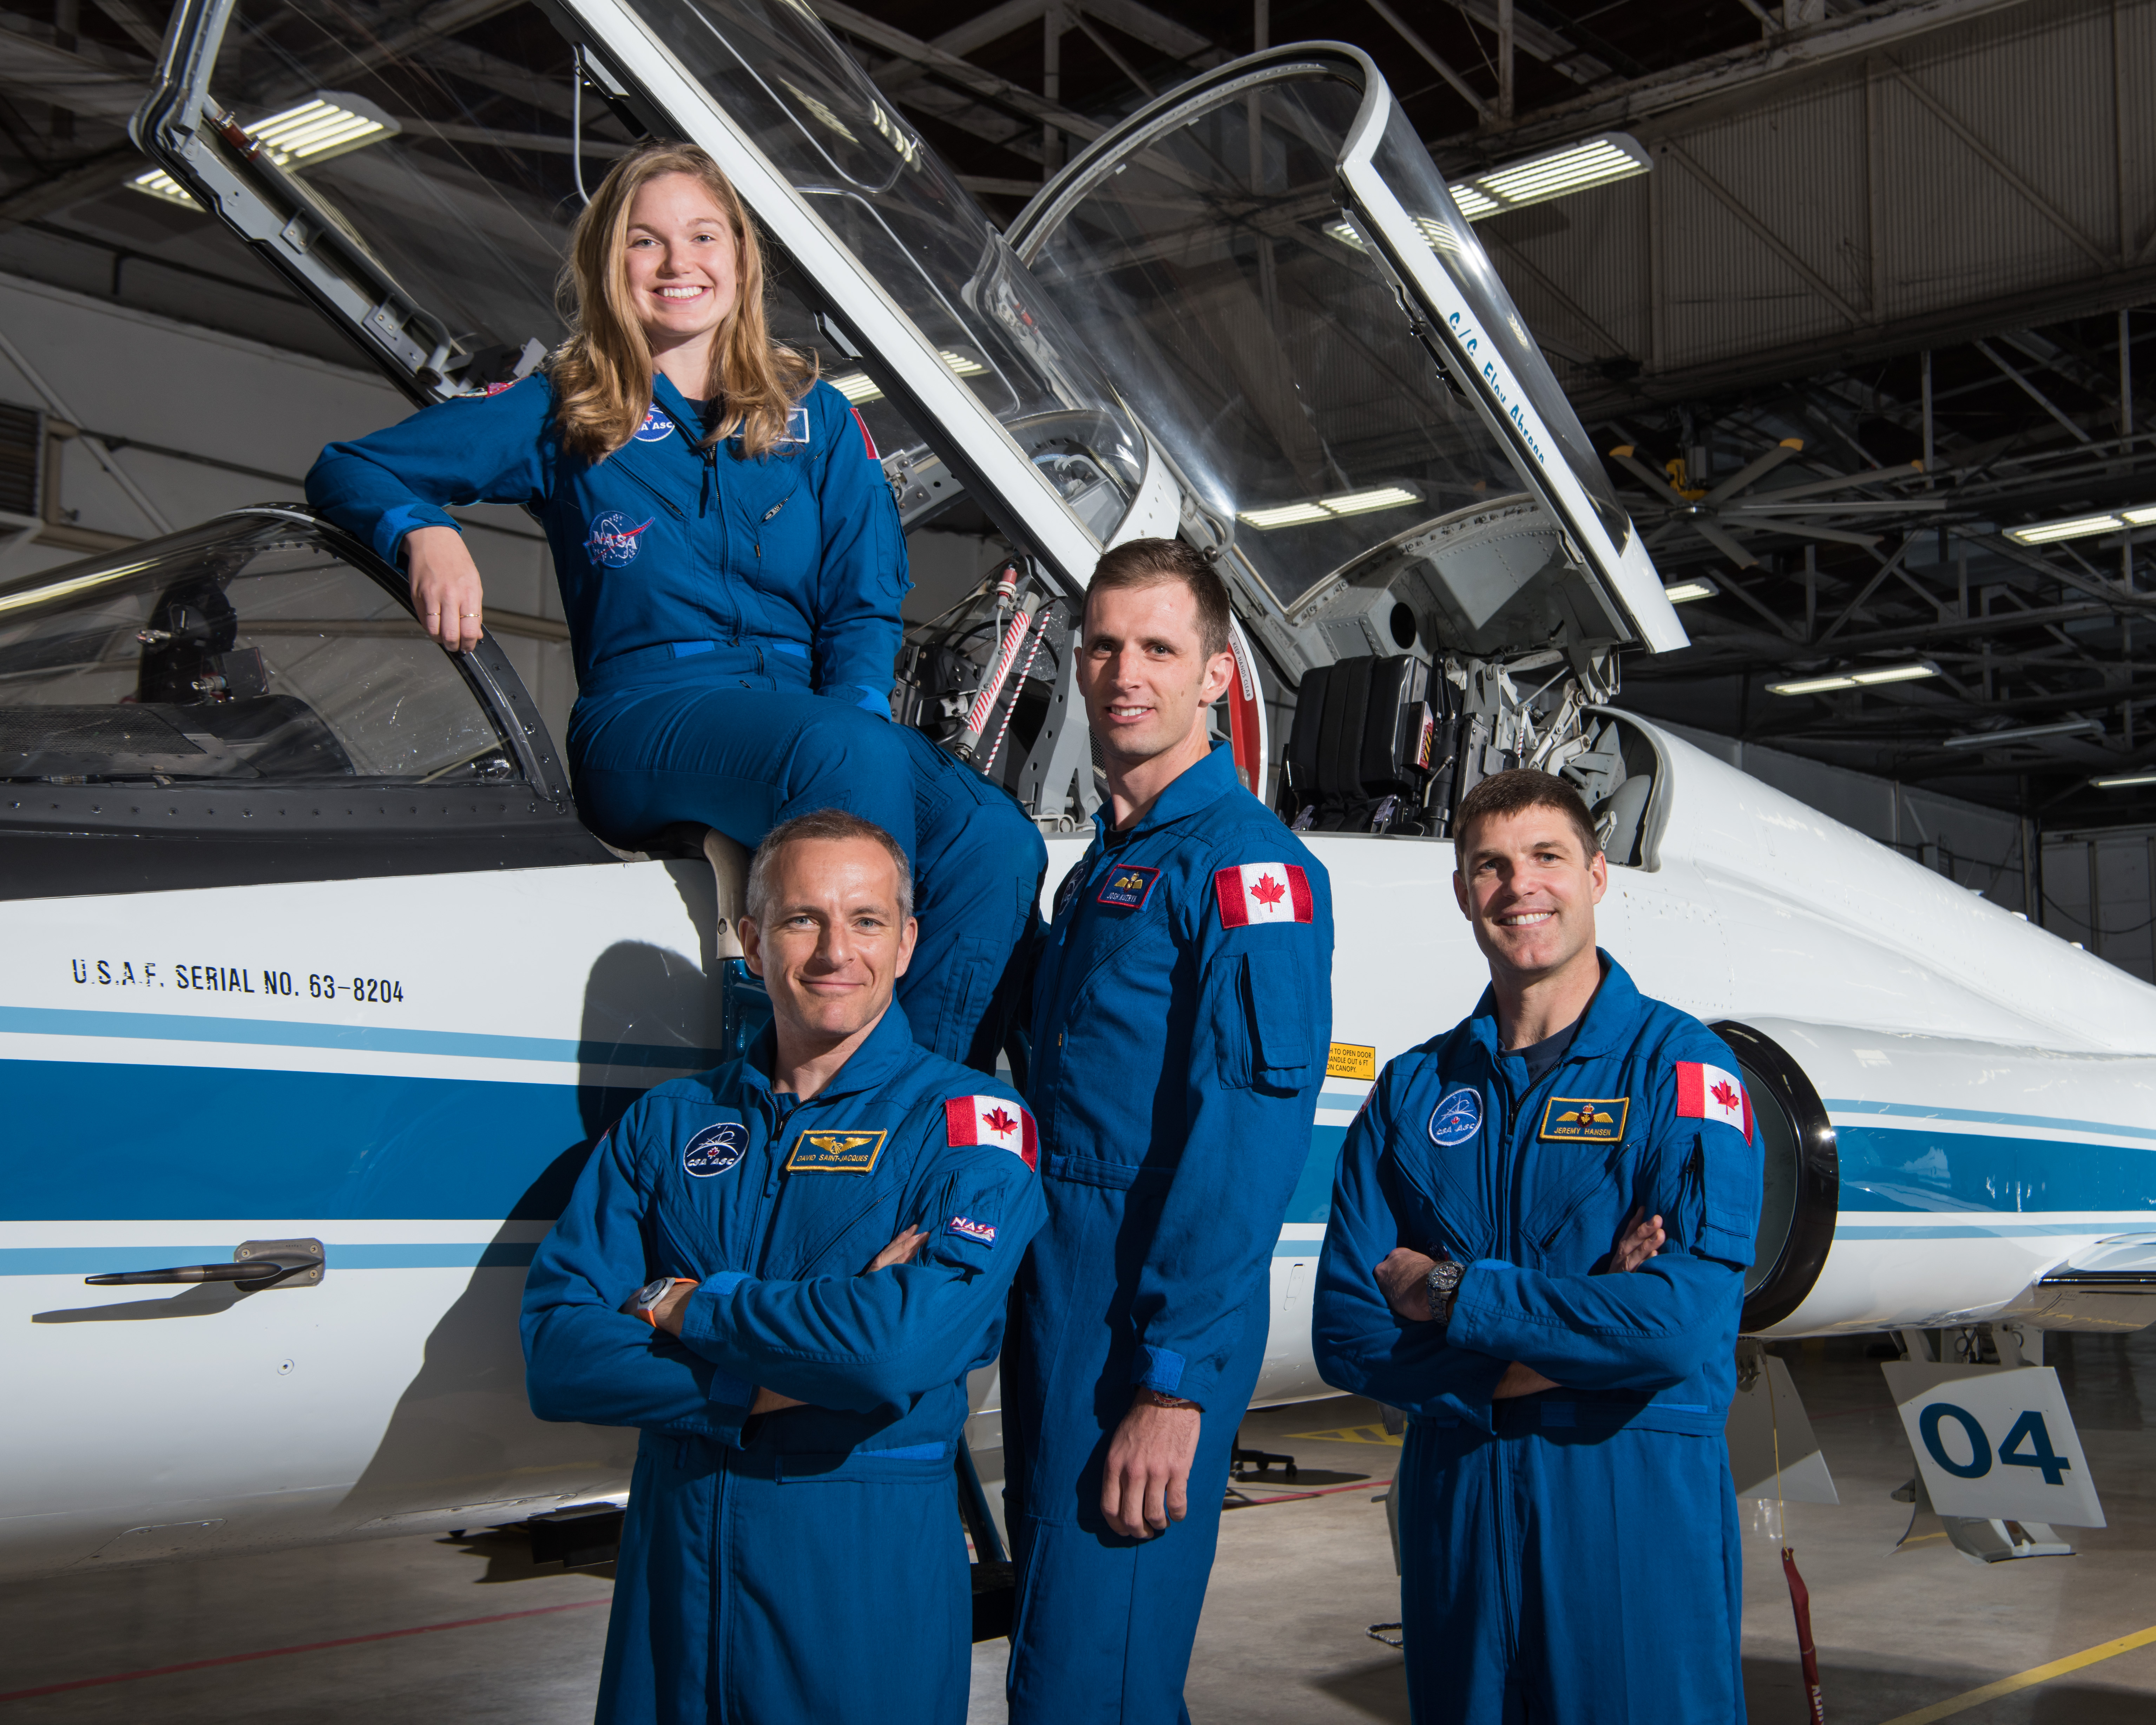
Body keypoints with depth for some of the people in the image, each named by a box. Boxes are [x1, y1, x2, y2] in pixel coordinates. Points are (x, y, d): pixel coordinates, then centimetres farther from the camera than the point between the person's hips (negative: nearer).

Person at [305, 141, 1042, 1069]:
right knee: (850, 758, -37)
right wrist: (425, 531, -7)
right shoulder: (559, 415, 14)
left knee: (997, 838, -28)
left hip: (814, 708, 3)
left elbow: (866, 604, 14)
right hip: (644, 721, -3)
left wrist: (852, 715, -8)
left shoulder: (817, 418, 19)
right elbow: (345, 470, 17)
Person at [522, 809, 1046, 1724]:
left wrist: (684, 1303, -12)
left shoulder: (969, 1121, -7)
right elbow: (556, 1356, -5)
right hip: (674, 1545, 4)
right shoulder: (667, 1123, 5)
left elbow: (910, 1345, -24)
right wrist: (764, 1386, -18)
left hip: (869, 1555, -3)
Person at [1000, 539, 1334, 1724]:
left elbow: (1252, 1125, -20)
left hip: (1149, 1322, -9)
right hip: (1056, 1298, 9)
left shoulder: (1245, 862, -11)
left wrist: (1173, 1380, -25)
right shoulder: (1102, 860, 18)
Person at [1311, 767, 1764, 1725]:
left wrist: (1451, 1291, -13)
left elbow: (1683, 1321, -19)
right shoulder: (1413, 1090, 6)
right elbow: (1345, 1332, -2)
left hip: (1638, 1494, -3)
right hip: (1453, 1496, 3)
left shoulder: (1680, 1067, -5)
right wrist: (1561, 1338, -14)